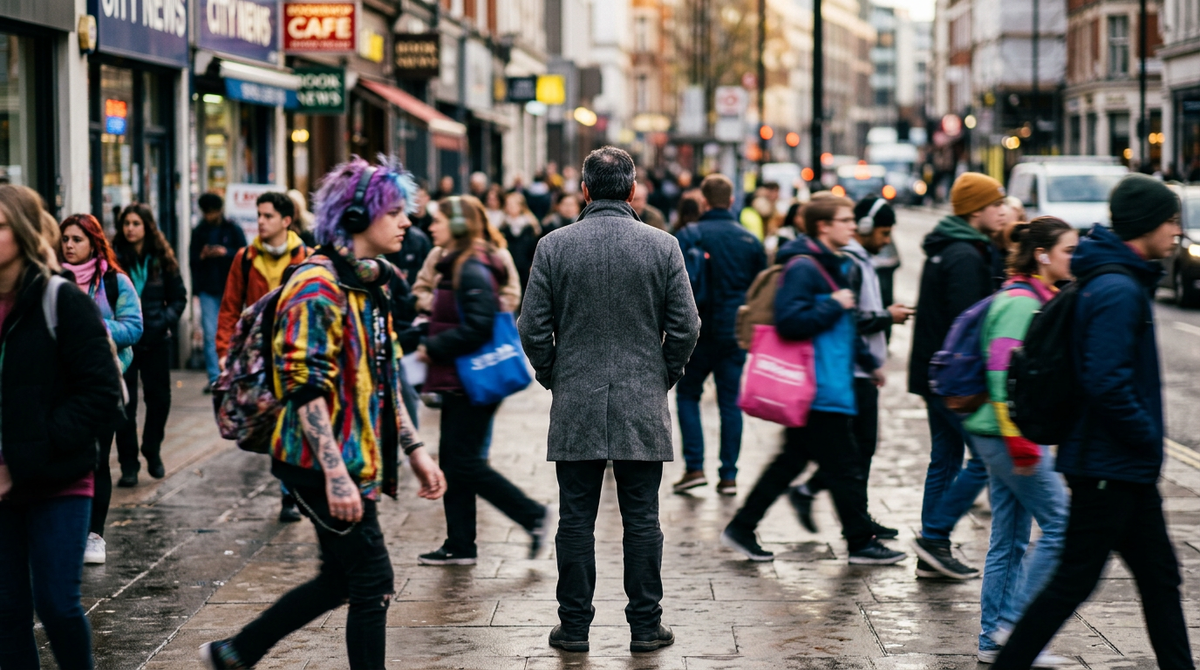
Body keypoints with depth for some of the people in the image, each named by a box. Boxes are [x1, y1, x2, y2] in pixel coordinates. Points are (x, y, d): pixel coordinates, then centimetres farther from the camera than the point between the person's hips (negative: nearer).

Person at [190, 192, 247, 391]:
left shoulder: (233, 230, 2)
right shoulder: (198, 232, 9)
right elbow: (192, 259, 8)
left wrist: (226, 252, -18)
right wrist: (202, 256, -13)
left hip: (229, 287, -1)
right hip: (208, 290, 1)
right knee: (210, 335, -4)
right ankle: (214, 378, -4)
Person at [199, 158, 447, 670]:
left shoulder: (370, 284, 14)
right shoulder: (318, 287, -17)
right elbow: (306, 388, -23)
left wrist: (413, 449, 17)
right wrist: (335, 475, -27)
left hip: (358, 459, 10)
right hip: (324, 464, -10)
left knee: (341, 579, 17)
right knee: (373, 584, -4)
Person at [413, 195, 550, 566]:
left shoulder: (473, 271, -18)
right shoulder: (456, 266, 14)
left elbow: (478, 327, -24)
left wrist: (433, 348, -17)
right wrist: (425, 338, 6)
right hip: (458, 381, 10)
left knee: (465, 462, -7)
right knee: (452, 461, 11)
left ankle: (533, 515, 2)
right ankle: (460, 546, 17)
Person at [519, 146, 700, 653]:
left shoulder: (554, 246, -3)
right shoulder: (663, 246, -3)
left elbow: (533, 329, -2)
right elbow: (685, 328, -2)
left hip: (575, 407, 0)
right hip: (643, 407, 0)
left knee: (576, 519, 6)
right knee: (642, 520, 6)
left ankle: (574, 625, 10)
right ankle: (645, 626, 10)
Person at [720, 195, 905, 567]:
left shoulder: (836, 265, 17)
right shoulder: (803, 268, -16)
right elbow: (790, 321, -26)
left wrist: (869, 362, 31)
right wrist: (835, 305, -19)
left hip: (830, 382, 10)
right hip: (819, 390, -10)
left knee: (792, 460, 14)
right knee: (845, 467, -2)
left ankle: (741, 528, 19)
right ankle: (861, 543, 8)